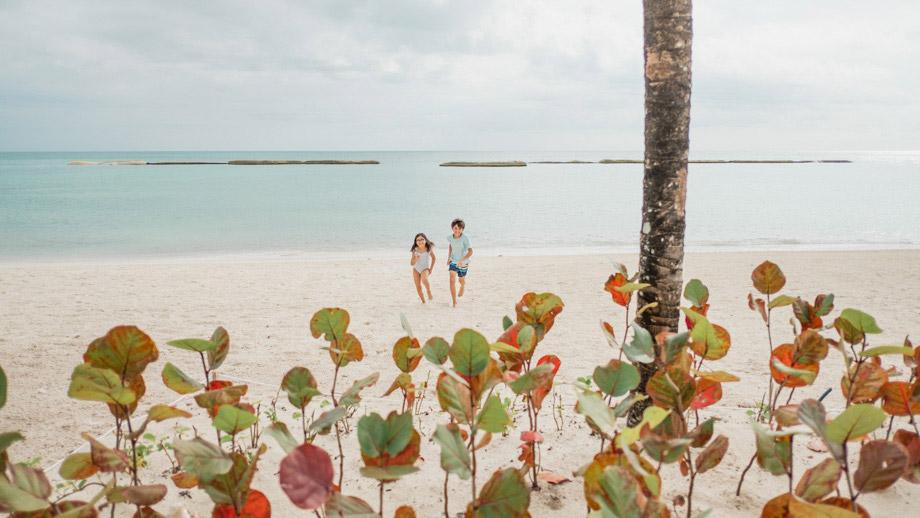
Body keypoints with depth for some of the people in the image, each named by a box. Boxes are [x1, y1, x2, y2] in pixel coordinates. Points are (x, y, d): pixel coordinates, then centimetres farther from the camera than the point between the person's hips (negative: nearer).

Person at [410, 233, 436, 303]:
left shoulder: (429, 249, -12)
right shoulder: (415, 251, -11)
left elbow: (434, 258, 5)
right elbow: (412, 263, -7)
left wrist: (431, 269, 1)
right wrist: (415, 259, -29)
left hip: (425, 268, -3)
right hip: (416, 269, 3)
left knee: (424, 279, -35)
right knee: (418, 286, 2)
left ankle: (429, 293, -14)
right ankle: (423, 301, 18)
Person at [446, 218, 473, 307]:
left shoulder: (465, 238, -24)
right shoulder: (450, 238, -10)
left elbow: (470, 251, -28)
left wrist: (462, 260, -39)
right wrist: (448, 257, 8)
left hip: (463, 262, -2)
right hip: (453, 261, 2)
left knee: (462, 281, 19)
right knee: (452, 280, -15)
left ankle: (463, 286, 58)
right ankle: (454, 302, -10)